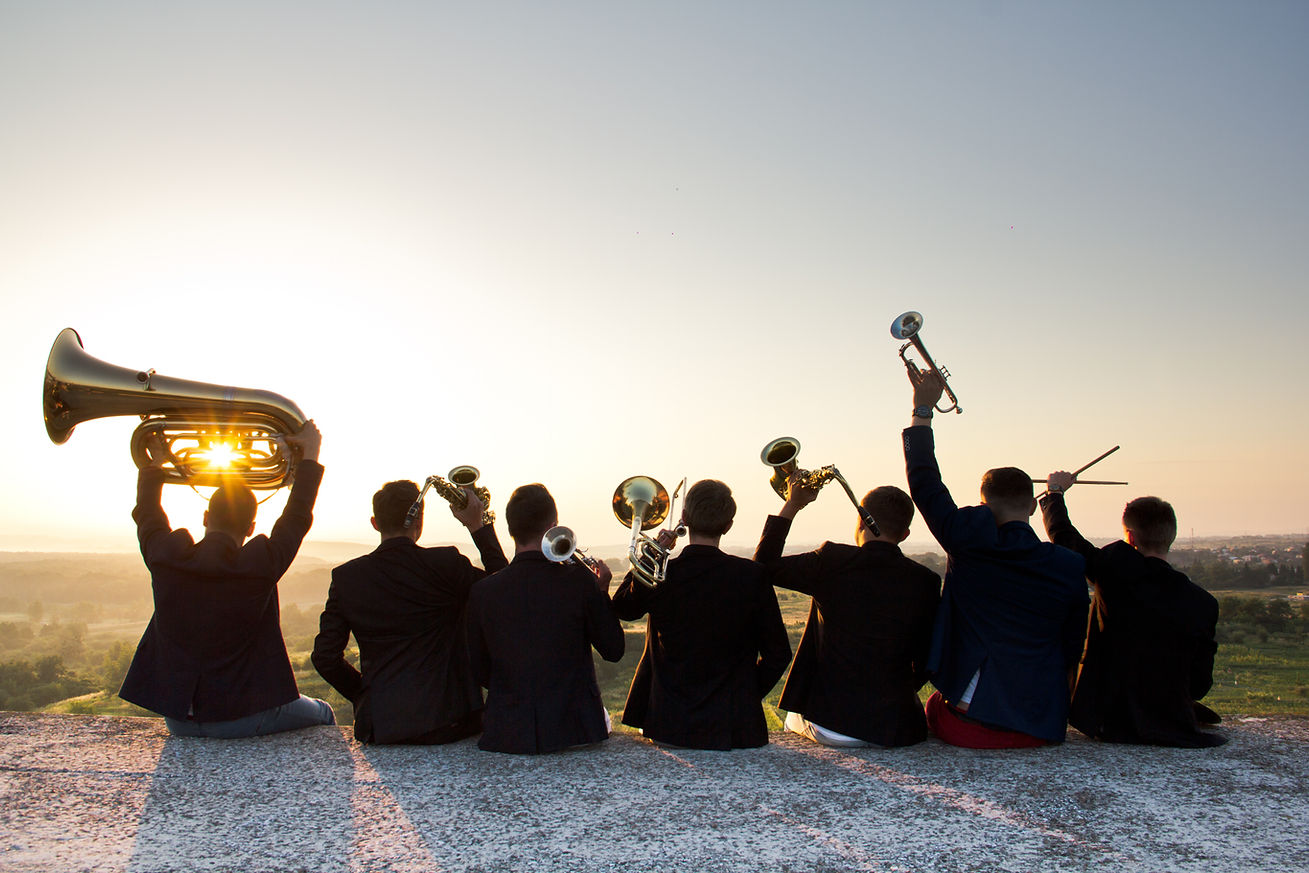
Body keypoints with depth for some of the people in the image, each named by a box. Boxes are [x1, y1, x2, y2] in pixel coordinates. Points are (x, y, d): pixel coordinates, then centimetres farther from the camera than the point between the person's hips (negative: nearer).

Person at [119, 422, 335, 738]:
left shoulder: (165, 557, -8)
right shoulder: (261, 565, -18)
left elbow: (146, 514, 15)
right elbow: (296, 520, -2)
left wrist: (155, 463, 30)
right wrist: (310, 456, 9)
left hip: (177, 719, 5)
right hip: (240, 718, -5)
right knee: (323, 714, 21)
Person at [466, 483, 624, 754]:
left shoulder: (482, 592, -7)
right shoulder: (580, 580, -13)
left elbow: (481, 672, 2)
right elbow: (613, 650, -3)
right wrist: (602, 592, 8)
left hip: (505, 734, 2)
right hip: (574, 729, -1)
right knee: (602, 715, 32)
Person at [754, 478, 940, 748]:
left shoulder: (832, 561, -12)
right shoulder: (926, 582, -6)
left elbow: (764, 566, 2)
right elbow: (925, 664, 2)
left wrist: (792, 505, 5)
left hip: (830, 727, -1)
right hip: (898, 731, 1)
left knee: (793, 718, 34)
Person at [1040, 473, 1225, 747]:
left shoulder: (1114, 568, -14)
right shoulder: (1203, 603, -7)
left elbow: (1063, 535, 2)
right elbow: (1200, 683, -1)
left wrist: (1056, 490, 19)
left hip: (1107, 723, -5)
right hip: (1173, 731, 5)